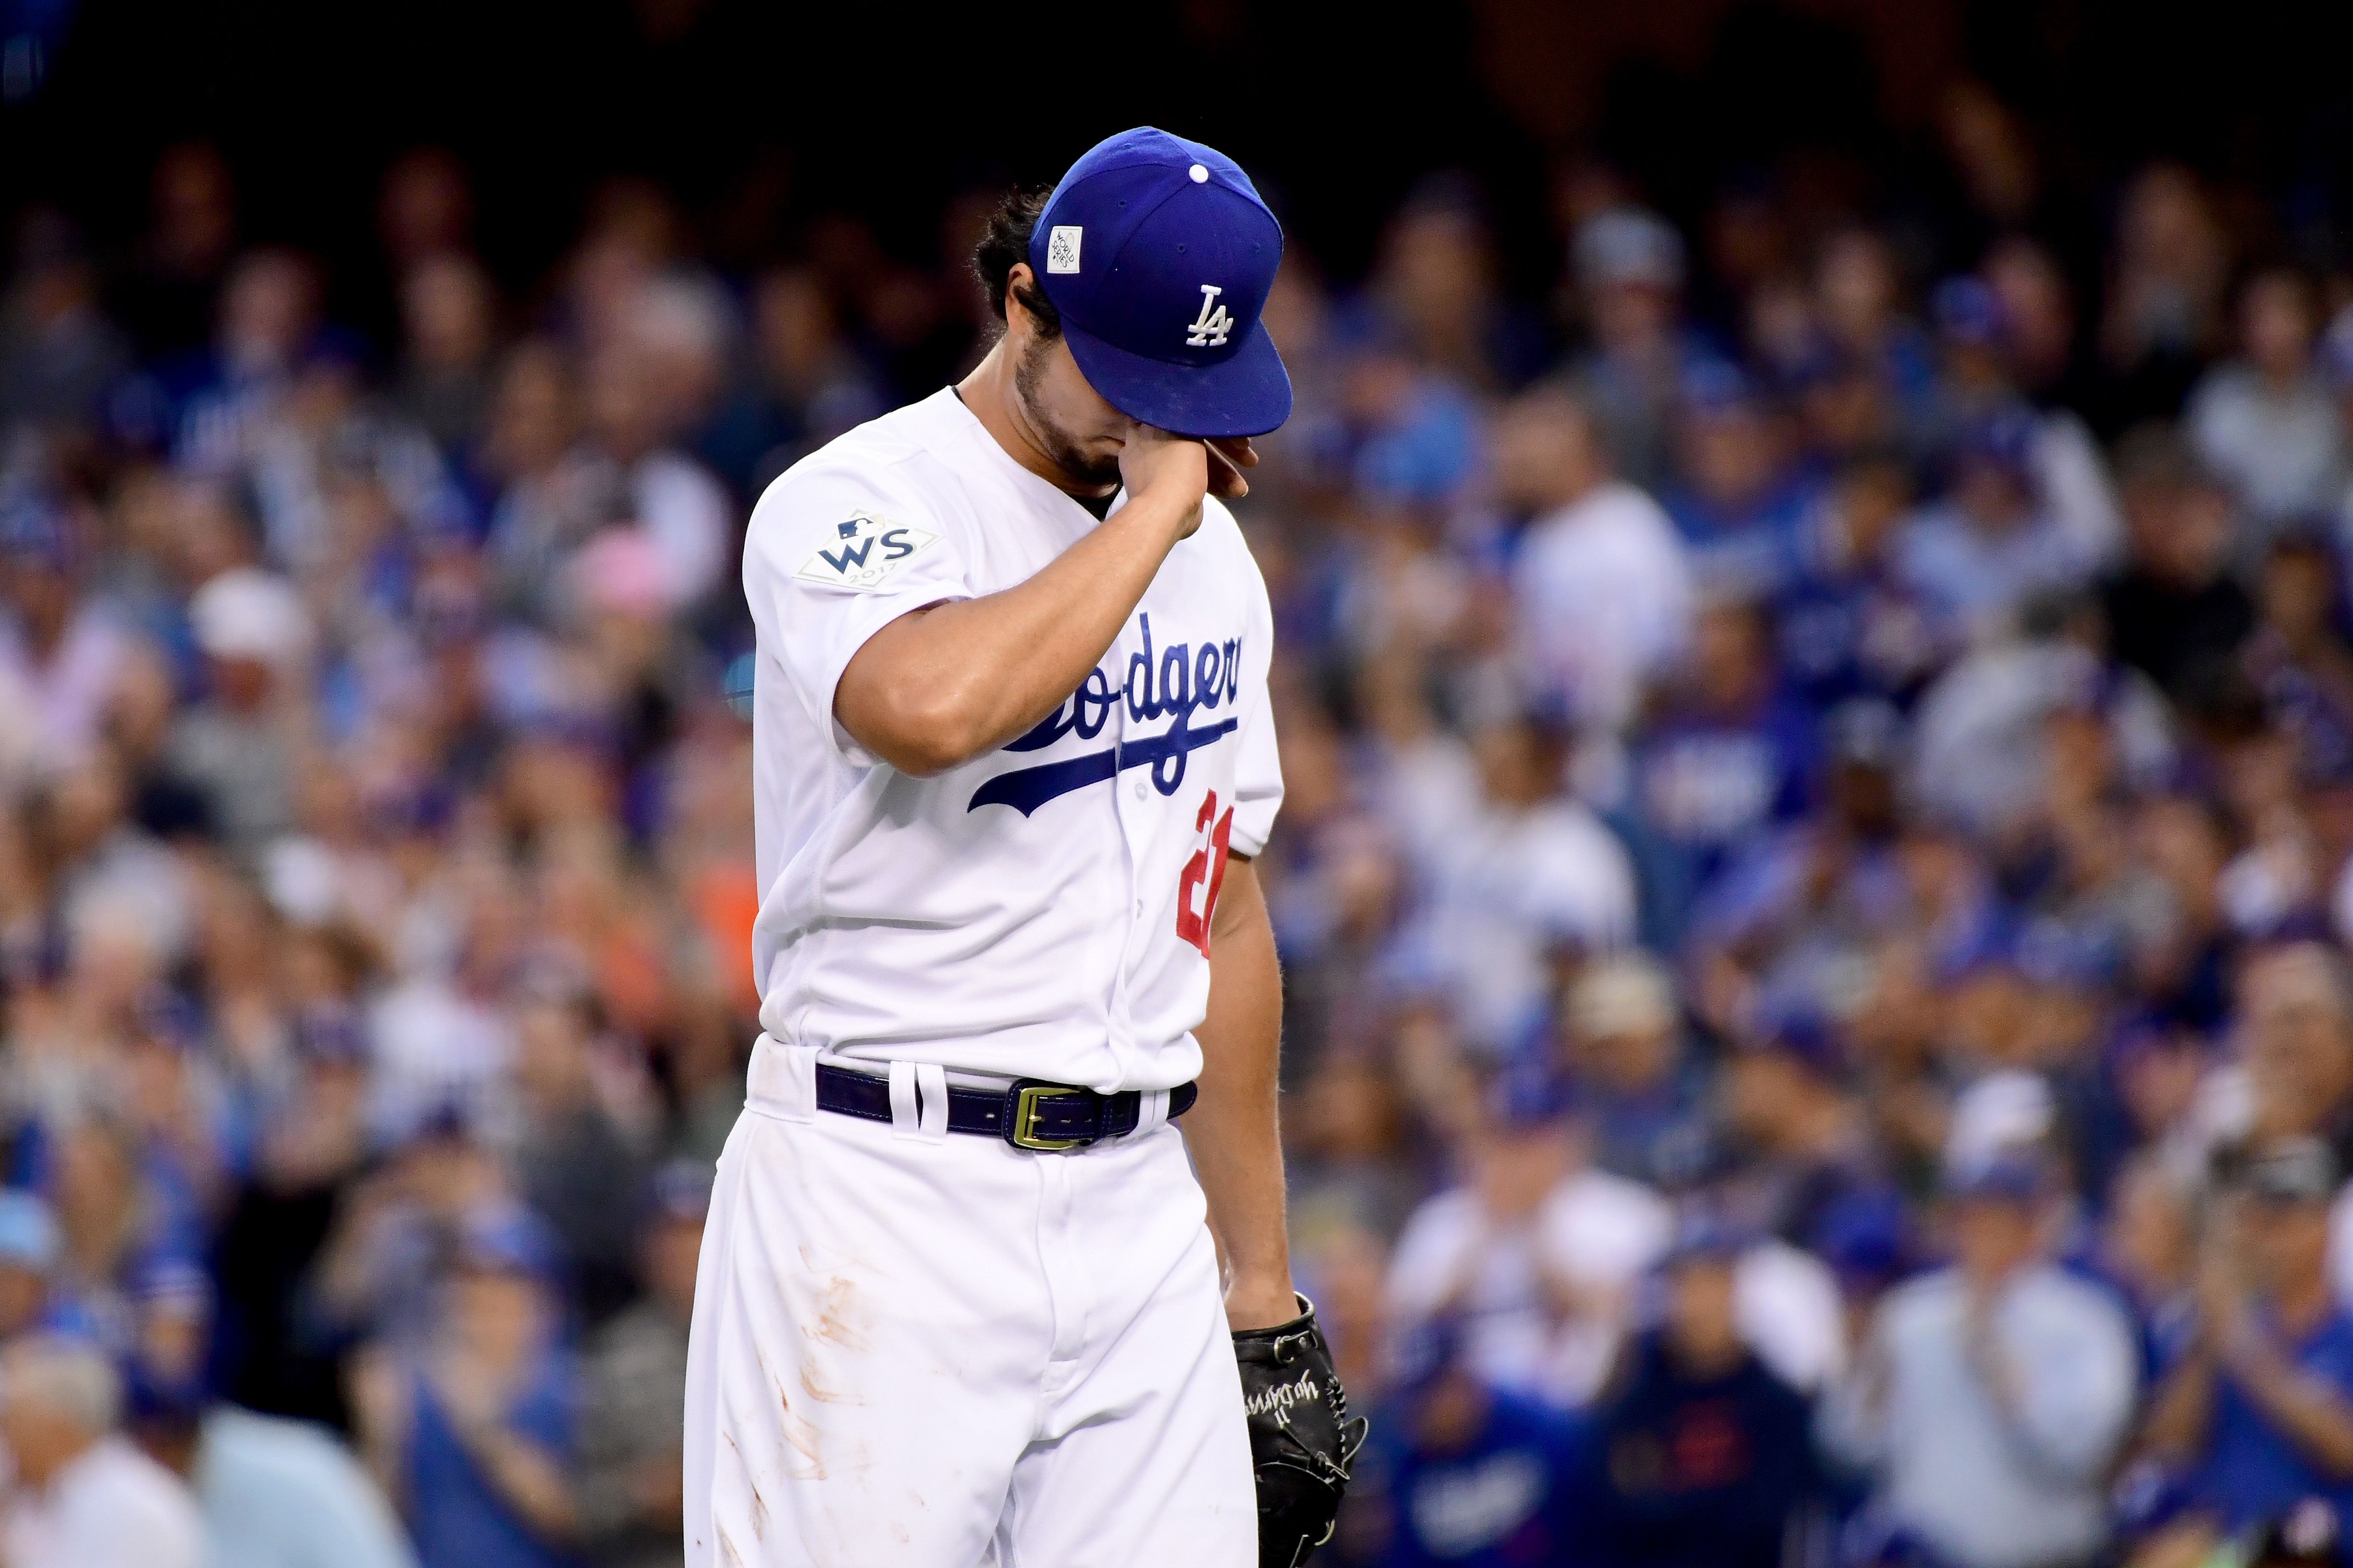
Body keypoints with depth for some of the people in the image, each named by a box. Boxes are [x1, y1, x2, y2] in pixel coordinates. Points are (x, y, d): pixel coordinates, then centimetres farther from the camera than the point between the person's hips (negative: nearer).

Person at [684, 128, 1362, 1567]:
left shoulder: (1212, 558, 15)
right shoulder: (852, 510, -7)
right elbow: (931, 708, -30)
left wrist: (1262, 1294, 17)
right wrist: (1151, 507, -17)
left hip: (1141, 1215, 6)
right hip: (884, 1193, -6)